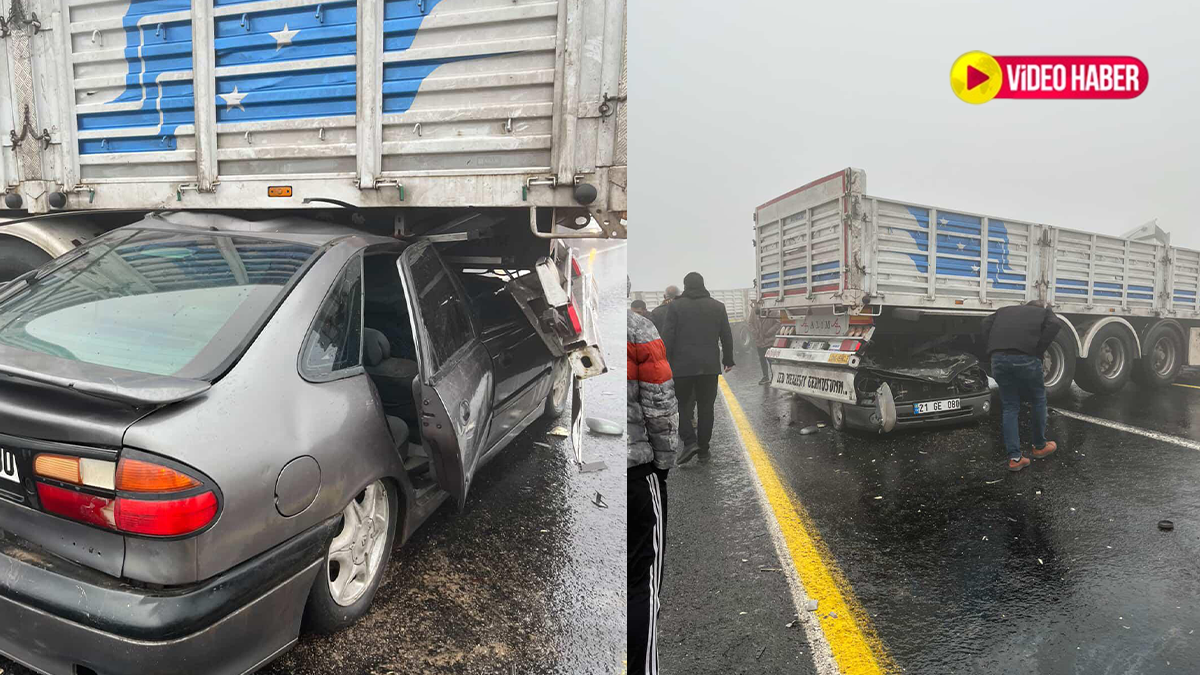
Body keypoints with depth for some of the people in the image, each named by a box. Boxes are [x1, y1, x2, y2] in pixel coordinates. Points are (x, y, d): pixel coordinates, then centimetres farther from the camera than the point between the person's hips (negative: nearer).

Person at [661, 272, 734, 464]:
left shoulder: (676, 306, -4)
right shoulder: (718, 307, 7)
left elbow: (667, 337, -7)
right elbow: (727, 336, 9)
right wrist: (728, 360, 17)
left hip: (683, 365, -3)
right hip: (710, 366, 3)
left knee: (684, 404, 9)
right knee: (706, 407, 9)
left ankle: (689, 441, -8)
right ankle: (704, 450, 13)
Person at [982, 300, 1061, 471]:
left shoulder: (1005, 310, 33)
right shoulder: (1045, 312, 26)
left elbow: (986, 324, 14)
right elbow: (1053, 326, 3)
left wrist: (993, 351, 13)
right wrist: (1038, 352, 4)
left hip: (999, 358, 3)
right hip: (1025, 357, -3)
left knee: (1010, 407, 14)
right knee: (1038, 400, 22)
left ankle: (1014, 458, 11)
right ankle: (1039, 446, 37)